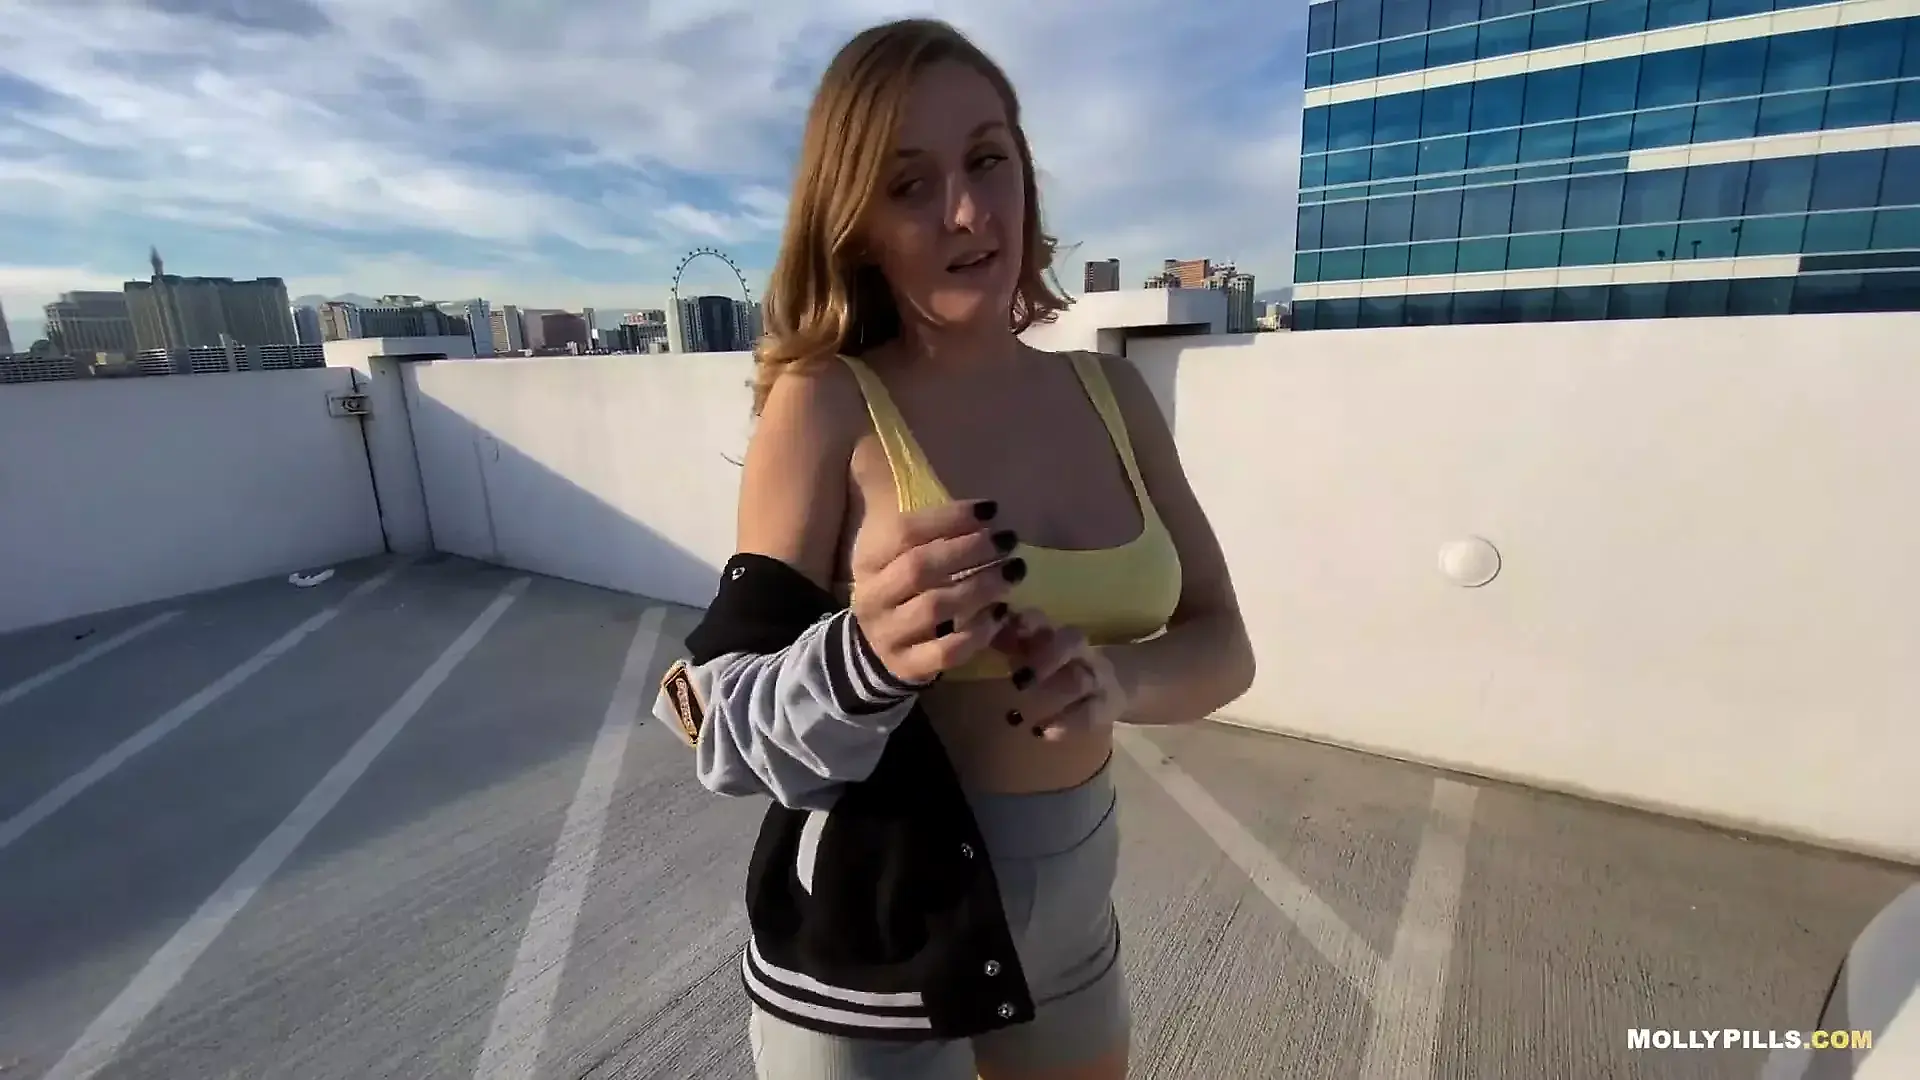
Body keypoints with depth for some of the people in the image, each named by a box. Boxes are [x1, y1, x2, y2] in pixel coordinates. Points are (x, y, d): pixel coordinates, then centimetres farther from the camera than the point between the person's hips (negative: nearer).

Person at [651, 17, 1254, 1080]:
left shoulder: (1112, 393, -5)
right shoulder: (826, 405, -18)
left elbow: (1219, 643, -3)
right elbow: (731, 731, -15)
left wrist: (1114, 680, -24)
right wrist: (867, 657, -36)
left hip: (1071, 904, 5)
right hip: (871, 931, -4)